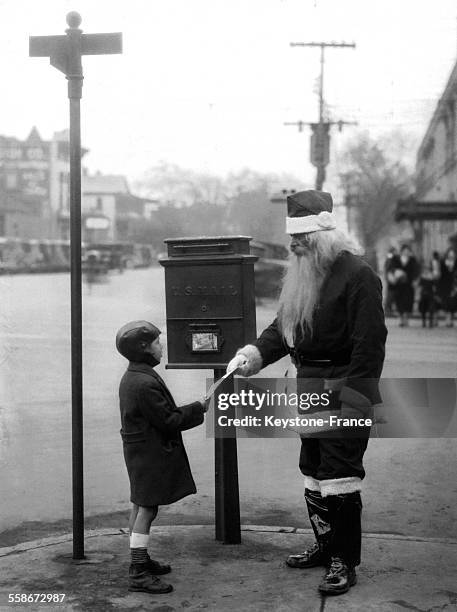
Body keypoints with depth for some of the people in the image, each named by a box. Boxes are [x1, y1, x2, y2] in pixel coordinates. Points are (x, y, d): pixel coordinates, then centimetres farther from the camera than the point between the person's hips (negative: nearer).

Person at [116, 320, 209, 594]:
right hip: (151, 455, -10)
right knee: (147, 508, -7)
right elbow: (168, 420, -20)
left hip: (139, 451, 10)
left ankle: (141, 560, 31)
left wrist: (194, 410, 13)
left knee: (141, 506, 18)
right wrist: (199, 408, -11)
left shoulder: (131, 378, 10)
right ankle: (138, 574, -4)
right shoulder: (146, 383, -23)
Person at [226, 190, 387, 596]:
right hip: (310, 392, 9)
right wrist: (255, 353, -4)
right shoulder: (303, 276, 12)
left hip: (343, 394, -9)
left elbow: (370, 343, -19)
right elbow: (283, 327, 15)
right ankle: (326, 546, 31)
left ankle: (345, 562, 2)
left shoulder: (357, 275, -15)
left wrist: (353, 397, -22)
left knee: (340, 477, -7)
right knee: (313, 474, 17)